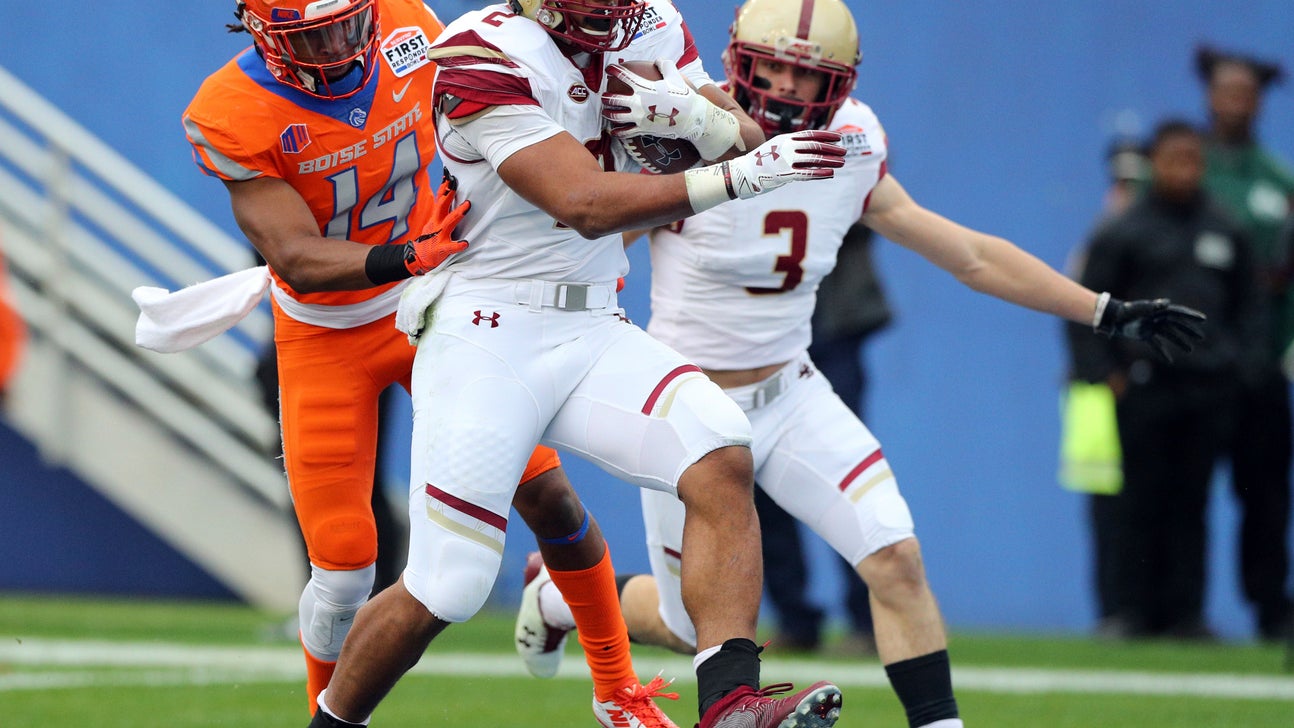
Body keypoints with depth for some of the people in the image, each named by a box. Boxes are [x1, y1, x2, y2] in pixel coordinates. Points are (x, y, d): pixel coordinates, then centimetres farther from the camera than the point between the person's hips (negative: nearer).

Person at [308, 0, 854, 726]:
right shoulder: (488, 58, -18)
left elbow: (743, 141, 7)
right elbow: (584, 205, -26)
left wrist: (696, 116, -16)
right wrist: (738, 176, -32)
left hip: (596, 332, 6)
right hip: (488, 334, -6)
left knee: (722, 460, -21)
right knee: (441, 593, -4)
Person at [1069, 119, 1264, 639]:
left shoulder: (1225, 233, 13)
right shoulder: (1121, 234, 2)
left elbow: (1248, 305, 19)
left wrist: (1245, 364, 7)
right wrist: (1102, 373, -6)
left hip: (1209, 390, 3)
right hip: (1145, 390, -3)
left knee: (1191, 502, 4)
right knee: (1142, 502, -1)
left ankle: (1185, 611, 7)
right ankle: (1135, 610, 4)